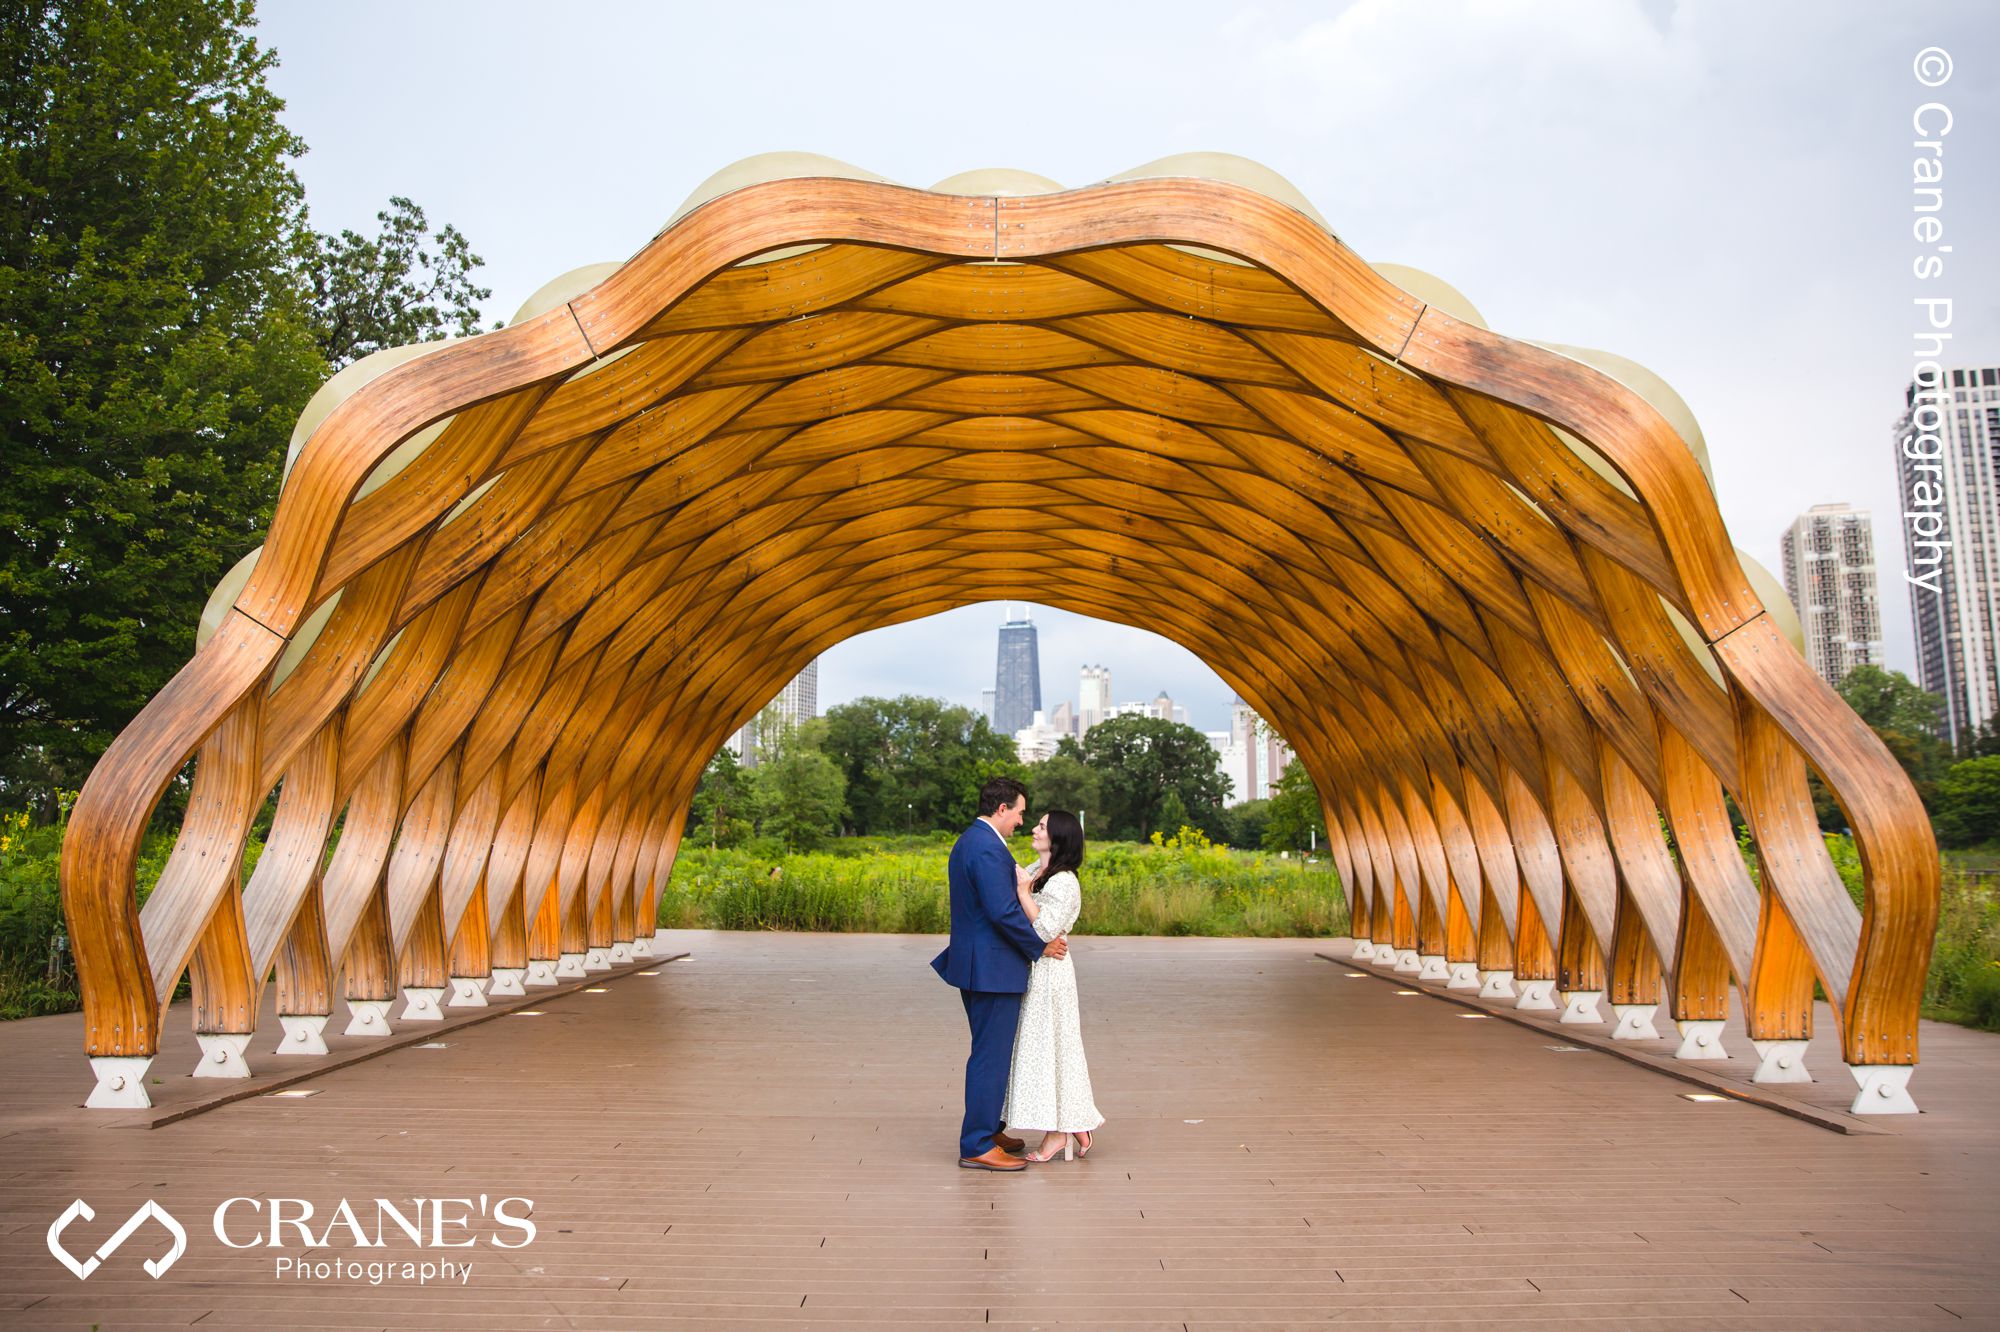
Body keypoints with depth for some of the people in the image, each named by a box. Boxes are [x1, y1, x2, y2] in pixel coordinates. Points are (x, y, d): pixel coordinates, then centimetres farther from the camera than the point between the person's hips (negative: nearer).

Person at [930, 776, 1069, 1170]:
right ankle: (977, 1146, 3)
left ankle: (986, 1130, 31)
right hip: (993, 968, -11)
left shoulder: (967, 841, 13)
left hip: (975, 964, 11)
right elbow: (1004, 912, -26)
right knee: (991, 1056, -3)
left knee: (990, 1052, 20)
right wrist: (1040, 946, -13)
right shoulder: (988, 848, -20)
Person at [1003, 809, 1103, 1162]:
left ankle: (1057, 1133, 7)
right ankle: (1075, 1127, 21)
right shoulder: (1035, 870, 10)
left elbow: (1044, 929, -22)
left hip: (1048, 972, -9)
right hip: (1031, 971, 9)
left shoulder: (1065, 883, -16)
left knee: (1046, 1047, -3)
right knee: (1039, 1048, 13)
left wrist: (1023, 892, -22)